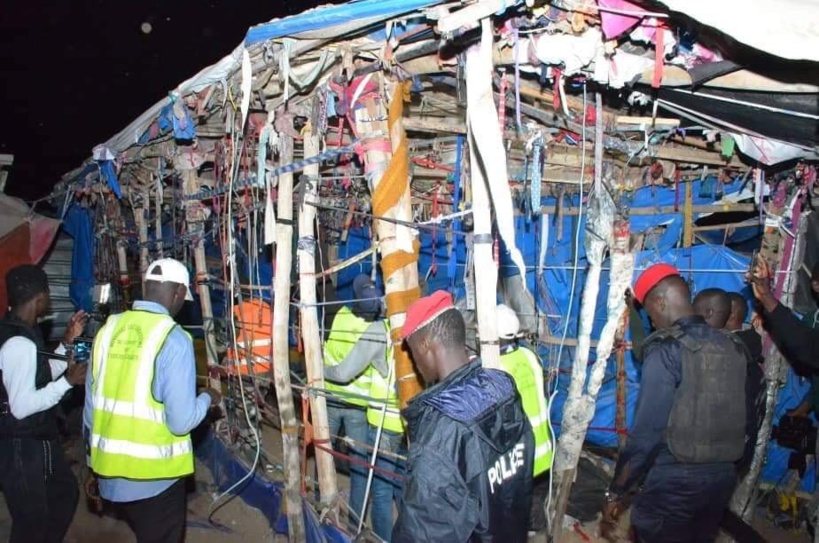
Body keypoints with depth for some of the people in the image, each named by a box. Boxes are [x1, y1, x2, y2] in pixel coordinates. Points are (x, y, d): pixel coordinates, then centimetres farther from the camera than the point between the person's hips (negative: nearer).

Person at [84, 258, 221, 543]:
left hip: (110, 472, 6)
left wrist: (94, 465, 20)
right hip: (154, 476, -6)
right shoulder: (174, 338, -18)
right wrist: (207, 399, 2)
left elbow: (91, 409, 7)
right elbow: (181, 421, -19)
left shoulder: (109, 328, 0)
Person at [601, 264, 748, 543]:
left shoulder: (666, 350, -16)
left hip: (674, 479, -7)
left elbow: (646, 431, -18)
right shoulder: (732, 347, 4)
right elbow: (740, 418, 8)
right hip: (724, 476, 7)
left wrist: (616, 493, -11)